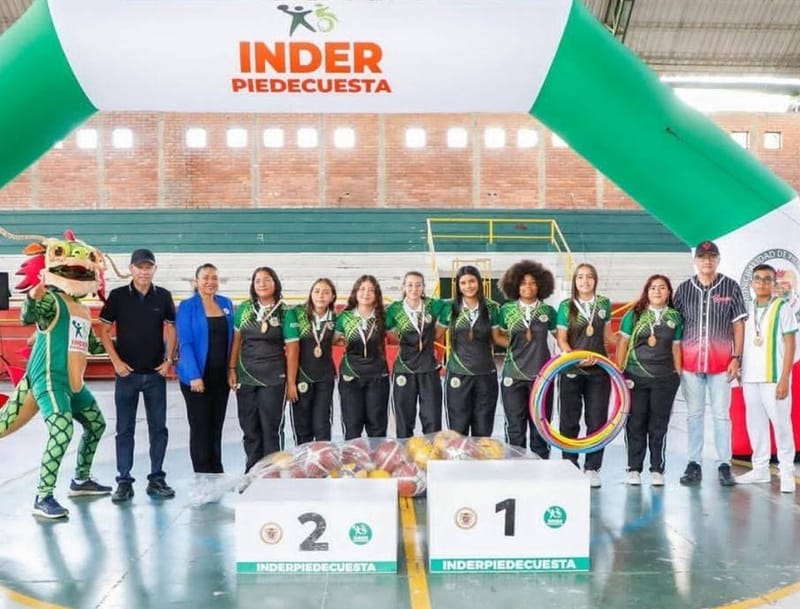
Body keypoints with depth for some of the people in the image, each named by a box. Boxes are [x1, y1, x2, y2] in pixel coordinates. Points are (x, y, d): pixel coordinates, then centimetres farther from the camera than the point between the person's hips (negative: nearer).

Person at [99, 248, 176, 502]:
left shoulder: (163, 296, 2)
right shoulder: (117, 296, -2)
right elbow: (104, 330, 1)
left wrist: (169, 360, -1)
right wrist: (116, 361, -7)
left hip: (156, 373, 2)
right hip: (127, 373, -1)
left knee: (158, 428, 6)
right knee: (125, 429, 5)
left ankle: (157, 479, 16)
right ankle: (124, 482, 12)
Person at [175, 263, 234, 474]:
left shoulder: (227, 304, 8)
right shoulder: (187, 306, -7)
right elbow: (185, 344, -11)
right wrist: (194, 375, -18)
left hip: (221, 375, 5)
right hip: (197, 375, -4)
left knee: (216, 424, 12)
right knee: (200, 425, 2)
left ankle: (217, 472, 22)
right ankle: (202, 474, 11)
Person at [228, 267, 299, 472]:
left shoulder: (285, 313, -4)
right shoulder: (244, 309, 6)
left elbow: (292, 349, -5)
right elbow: (236, 340, 10)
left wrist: (291, 382, -6)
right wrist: (232, 369, 4)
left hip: (273, 380, -3)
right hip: (245, 378, 3)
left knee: (271, 428, 0)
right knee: (249, 428, 11)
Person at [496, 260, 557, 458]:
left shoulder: (548, 311, 5)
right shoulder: (506, 310, 5)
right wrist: (509, 342, -1)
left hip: (541, 376, 0)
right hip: (513, 376, 0)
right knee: (515, 428, 3)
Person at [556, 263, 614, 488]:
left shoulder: (604, 304, 7)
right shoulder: (566, 306, 0)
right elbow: (561, 338, -4)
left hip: (599, 370, 2)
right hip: (571, 369, -1)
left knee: (597, 420, 3)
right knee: (569, 420, 4)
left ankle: (592, 468, 12)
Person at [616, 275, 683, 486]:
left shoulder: (675, 317, 8)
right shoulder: (634, 315, 4)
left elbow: (676, 348, 9)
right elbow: (623, 343, 5)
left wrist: (678, 374, 6)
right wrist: (618, 371, 2)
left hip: (665, 379, 1)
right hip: (635, 376, -1)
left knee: (659, 424, 5)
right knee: (636, 423, 2)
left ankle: (657, 469, 14)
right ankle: (634, 469, 10)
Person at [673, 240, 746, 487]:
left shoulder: (731, 288, 2)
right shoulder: (683, 289, 7)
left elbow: (738, 325, 3)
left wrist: (736, 357, -4)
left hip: (721, 363, -2)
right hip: (690, 362, 2)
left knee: (721, 414, 1)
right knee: (694, 415, 7)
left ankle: (724, 466, 8)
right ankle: (694, 464, 13)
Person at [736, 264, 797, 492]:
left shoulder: (783, 308, -1)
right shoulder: (747, 309, 12)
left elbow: (790, 345, -4)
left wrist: (784, 379, -10)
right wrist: (739, 370, 7)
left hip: (773, 376, -4)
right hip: (750, 377, 5)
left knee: (780, 423, -2)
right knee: (755, 423, 9)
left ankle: (787, 471, 7)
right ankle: (760, 468, 18)